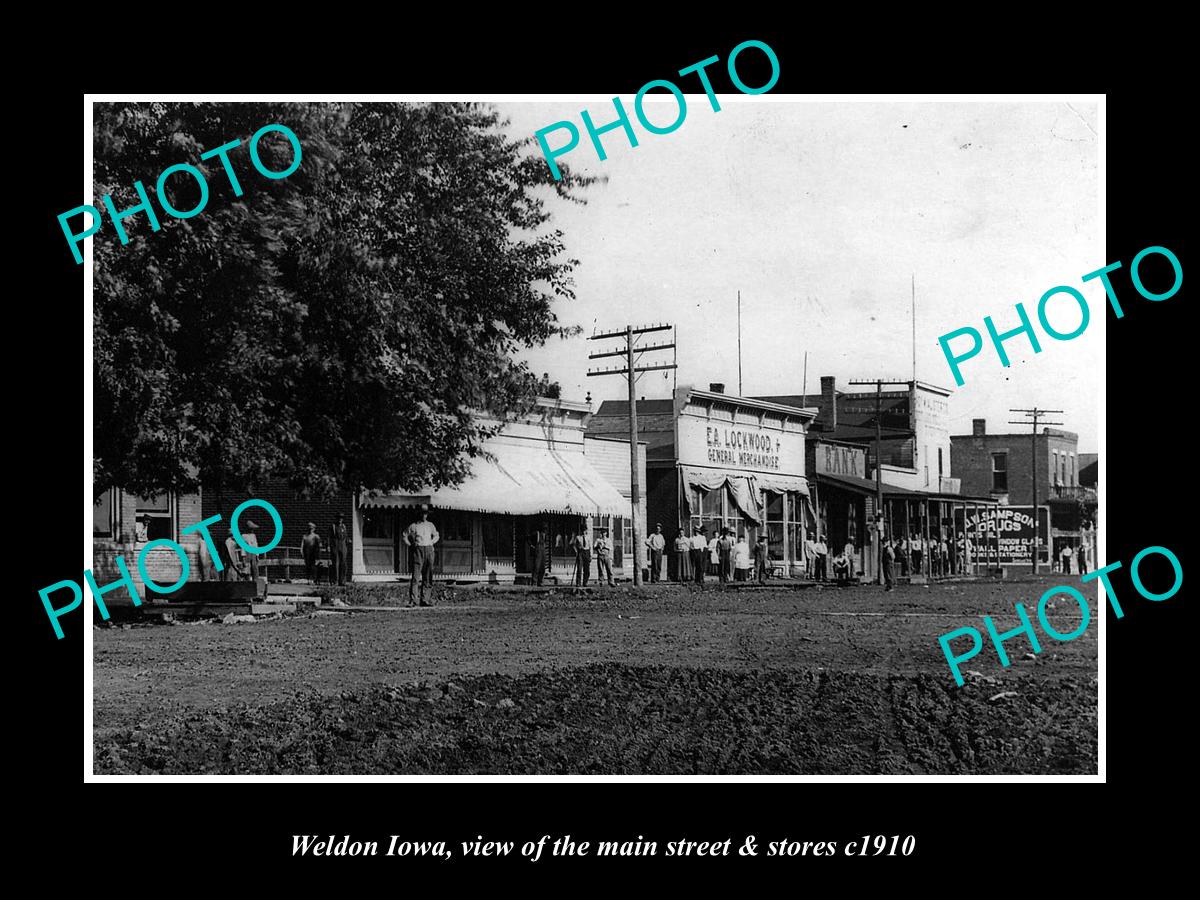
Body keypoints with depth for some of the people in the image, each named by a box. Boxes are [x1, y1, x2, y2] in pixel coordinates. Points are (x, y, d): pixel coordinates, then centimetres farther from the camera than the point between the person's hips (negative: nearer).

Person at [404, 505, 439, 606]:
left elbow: (436, 536, 28)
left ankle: (424, 599, 7)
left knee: (428, 576, 3)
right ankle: (412, 600, -14)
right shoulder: (413, 526, 2)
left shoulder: (431, 525, 14)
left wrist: (431, 542, 13)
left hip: (429, 550, 4)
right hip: (418, 550, -4)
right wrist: (411, 545, 2)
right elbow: (405, 535, 10)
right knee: (415, 576, -11)